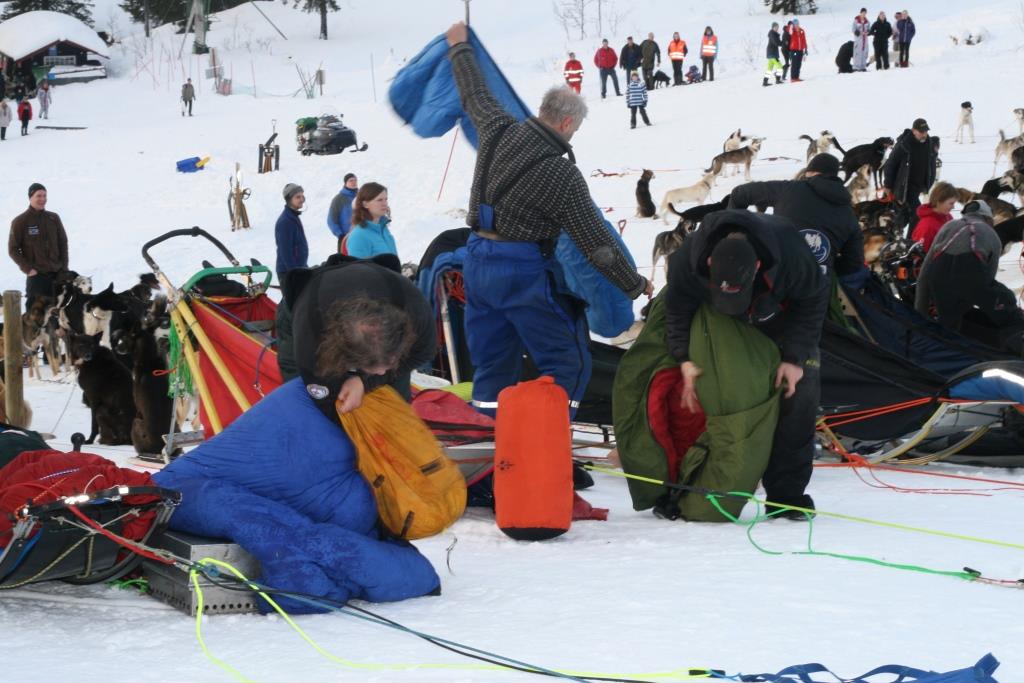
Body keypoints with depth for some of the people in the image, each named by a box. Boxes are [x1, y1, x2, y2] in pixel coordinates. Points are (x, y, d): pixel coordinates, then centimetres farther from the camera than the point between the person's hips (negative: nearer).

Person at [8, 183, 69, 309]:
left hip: (57, 274, 4)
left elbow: (63, 244, 13)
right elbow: (13, 249, -1)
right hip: (36, 275, -4)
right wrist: (28, 269, -10)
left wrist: (64, 269, 3)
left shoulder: (54, 218, 9)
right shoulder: (20, 222, -2)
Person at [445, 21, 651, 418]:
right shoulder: (563, 175, -16)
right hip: (523, 272, -7)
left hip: (477, 262, 7)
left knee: (493, 363, 16)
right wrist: (636, 285, 1)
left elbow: (473, 93, 19)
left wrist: (459, 48, 38)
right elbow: (597, 244, -12)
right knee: (568, 362, 4)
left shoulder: (499, 132, -2)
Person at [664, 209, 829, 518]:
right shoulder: (689, 258, -36)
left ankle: (786, 493, -5)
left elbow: (815, 299, -22)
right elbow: (678, 310, -18)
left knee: (800, 392, -11)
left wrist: (794, 357, -27)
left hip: (784, 319, -1)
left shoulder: (791, 253, -40)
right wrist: (684, 359, -32)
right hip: (726, 330, 1)